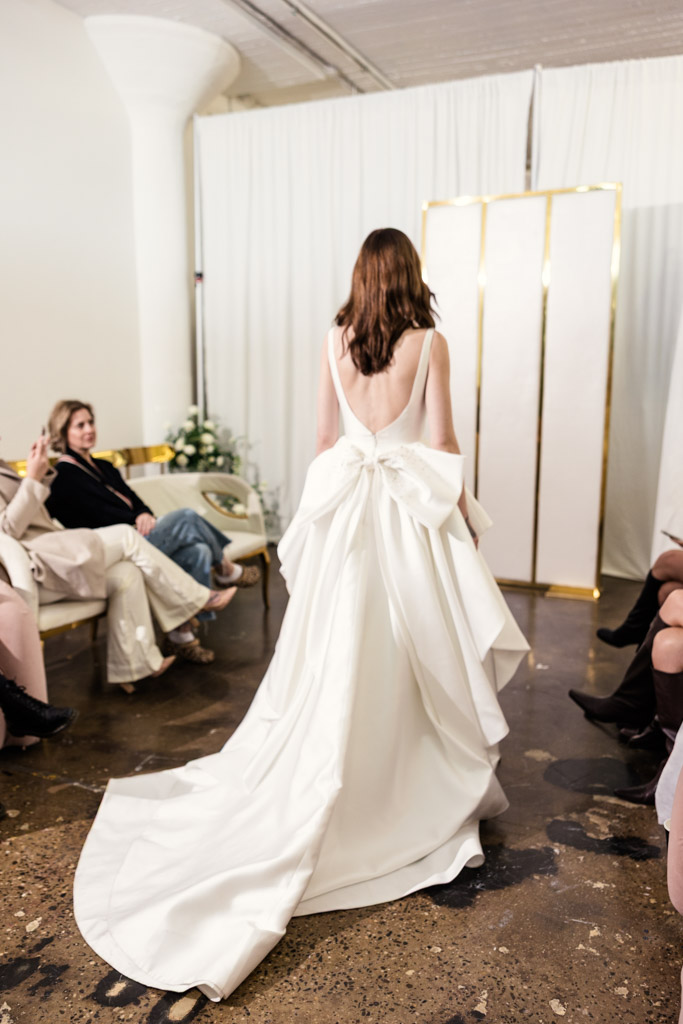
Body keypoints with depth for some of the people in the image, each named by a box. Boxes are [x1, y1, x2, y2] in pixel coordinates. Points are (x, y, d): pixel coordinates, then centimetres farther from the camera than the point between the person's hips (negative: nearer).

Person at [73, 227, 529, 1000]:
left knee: (337, 655, 10)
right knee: (417, 650, 9)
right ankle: (439, 783, 27)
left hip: (346, 503, 3)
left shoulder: (335, 341, 4)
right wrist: (464, 512, 6)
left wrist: (323, 503, 19)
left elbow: (323, 438, 8)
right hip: (411, 506, -3)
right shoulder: (428, 343, -6)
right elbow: (442, 444, -5)